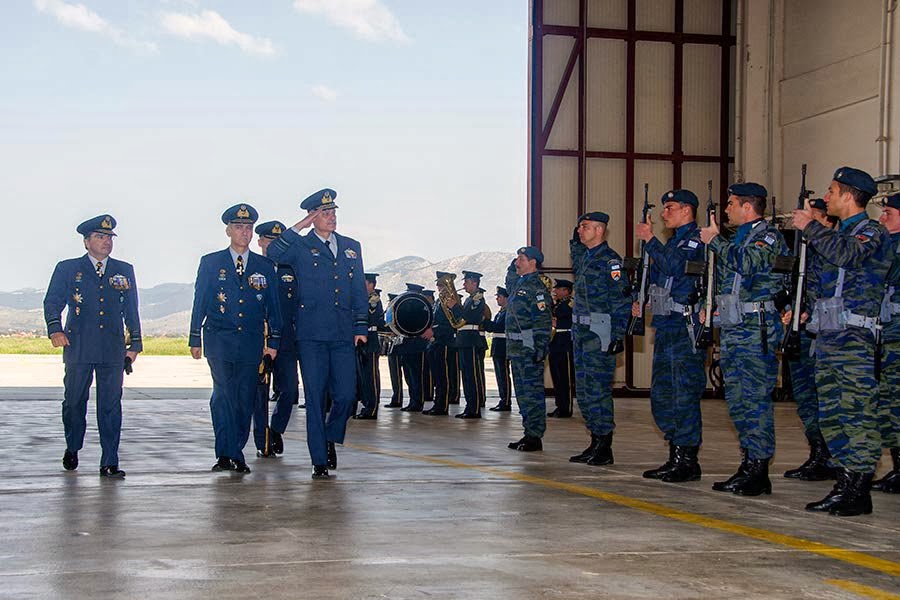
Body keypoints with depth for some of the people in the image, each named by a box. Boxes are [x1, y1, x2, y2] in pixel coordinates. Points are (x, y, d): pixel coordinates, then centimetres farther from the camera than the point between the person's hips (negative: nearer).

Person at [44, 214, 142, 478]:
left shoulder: (124, 271, 15)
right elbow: (52, 302, 3)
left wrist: (134, 343, 11)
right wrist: (55, 329, -14)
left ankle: (109, 463, 0)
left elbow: (131, 310, 16)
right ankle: (72, 449, 32)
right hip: (78, 347, -1)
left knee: (111, 405, -2)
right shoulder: (67, 269, 9)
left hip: (113, 349, 1)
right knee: (74, 402, 7)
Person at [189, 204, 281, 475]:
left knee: (245, 398, 3)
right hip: (219, 340, -2)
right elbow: (199, 302, 6)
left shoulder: (265, 266, 10)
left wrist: (273, 341, 4)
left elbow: (273, 307, 11)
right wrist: (195, 339, 1)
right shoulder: (211, 262, 6)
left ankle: (236, 453, 12)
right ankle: (225, 454, -14)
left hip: (252, 341, 2)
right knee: (223, 394, -13)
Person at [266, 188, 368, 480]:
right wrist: (299, 227, -14)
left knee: (346, 395, -1)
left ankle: (331, 438, 27)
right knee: (315, 398, -1)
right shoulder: (301, 246, 3)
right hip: (312, 334, -3)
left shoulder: (351, 247, 15)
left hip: (344, 335, 3)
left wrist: (361, 327, 8)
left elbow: (360, 290, 15)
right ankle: (320, 461, 7)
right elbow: (274, 253, -18)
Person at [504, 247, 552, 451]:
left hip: (529, 350, -10)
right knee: (522, 393, 13)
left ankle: (535, 437, -3)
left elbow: (543, 321, -19)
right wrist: (514, 264, 26)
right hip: (517, 349, 10)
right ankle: (529, 433, 19)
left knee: (533, 392, -6)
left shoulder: (536, 287, -12)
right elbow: (509, 279, 43)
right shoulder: (518, 283, 16)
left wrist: (540, 348, -23)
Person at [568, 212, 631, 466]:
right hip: (581, 332, 9)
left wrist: (618, 335, -19)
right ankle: (596, 443, 19)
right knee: (584, 391, 11)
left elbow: (622, 300, -14)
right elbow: (576, 264, 42)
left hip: (600, 334, -9)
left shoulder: (610, 259, -10)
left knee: (597, 390, -8)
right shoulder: (585, 256, 15)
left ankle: (604, 448, -3)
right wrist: (575, 240, 24)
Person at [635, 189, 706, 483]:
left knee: (684, 395, -7)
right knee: (661, 395, 11)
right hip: (665, 327, 10)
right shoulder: (673, 241, 21)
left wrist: (650, 239, -14)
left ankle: (688, 461, -2)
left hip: (685, 329, -10)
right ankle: (676, 458, 18)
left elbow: (674, 267, -23)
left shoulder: (696, 239, -8)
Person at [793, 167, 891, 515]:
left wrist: (810, 227, -16)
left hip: (855, 339, -9)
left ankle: (860, 491, -4)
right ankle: (845, 485, 14)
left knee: (856, 412, -7)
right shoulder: (839, 234, 21)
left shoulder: (872, 232, -5)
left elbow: (844, 255, -26)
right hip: (827, 336, 9)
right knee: (832, 414, 9)